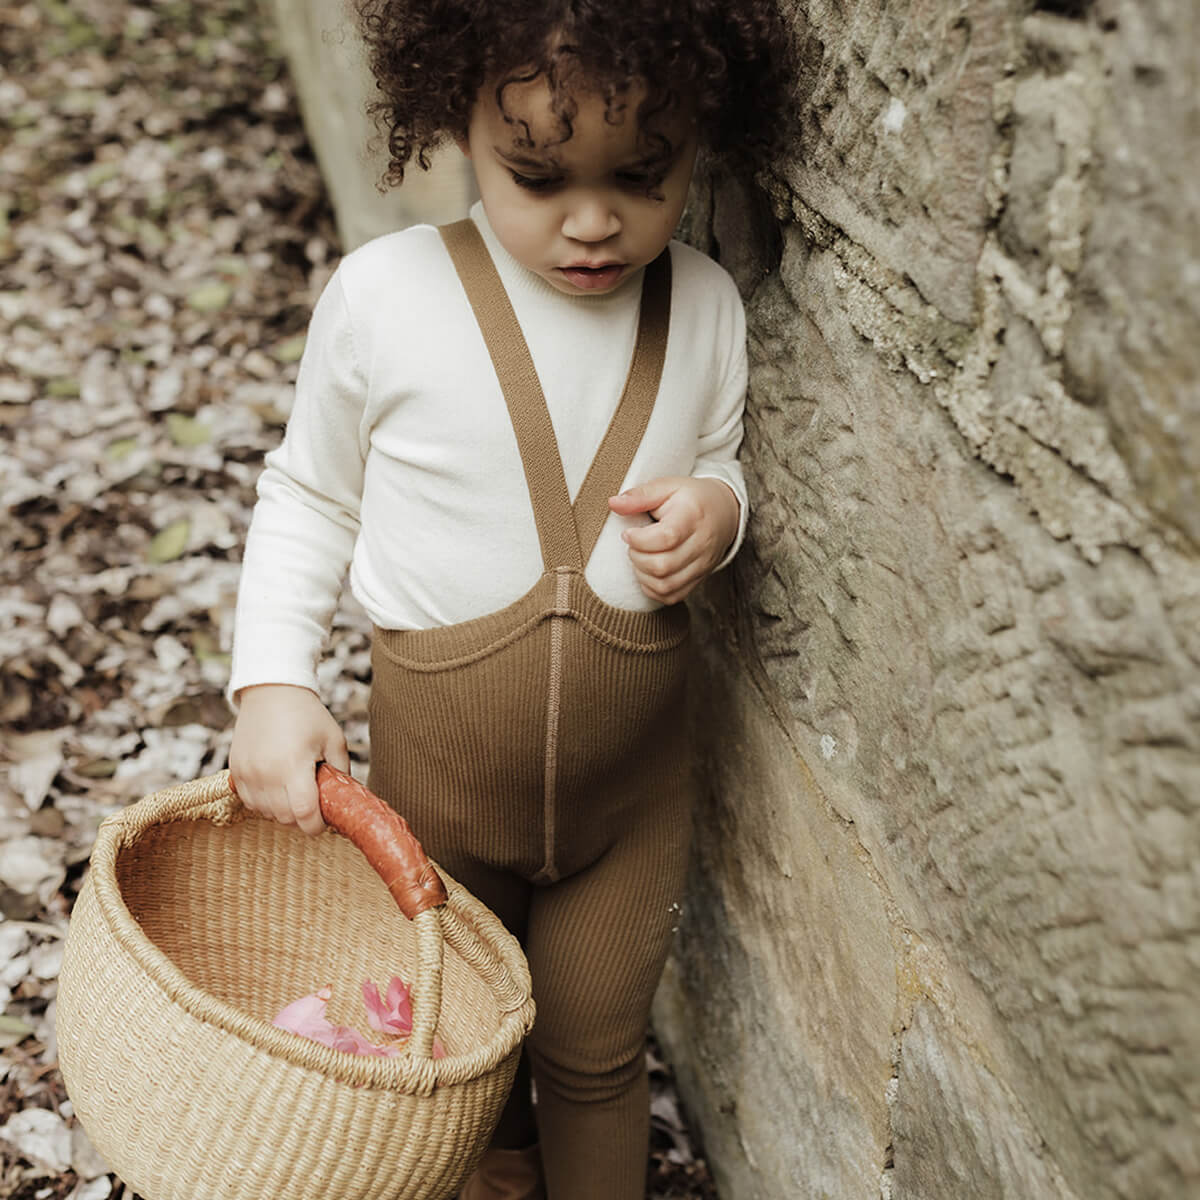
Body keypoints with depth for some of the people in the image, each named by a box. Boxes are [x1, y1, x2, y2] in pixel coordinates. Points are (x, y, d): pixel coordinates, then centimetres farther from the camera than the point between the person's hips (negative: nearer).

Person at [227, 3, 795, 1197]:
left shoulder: (705, 307, -11)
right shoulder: (382, 295, -18)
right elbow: (308, 496, -3)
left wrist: (715, 509, -18)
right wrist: (271, 681, -13)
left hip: (632, 779, 0)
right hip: (438, 765, 0)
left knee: (597, 1049, 18)